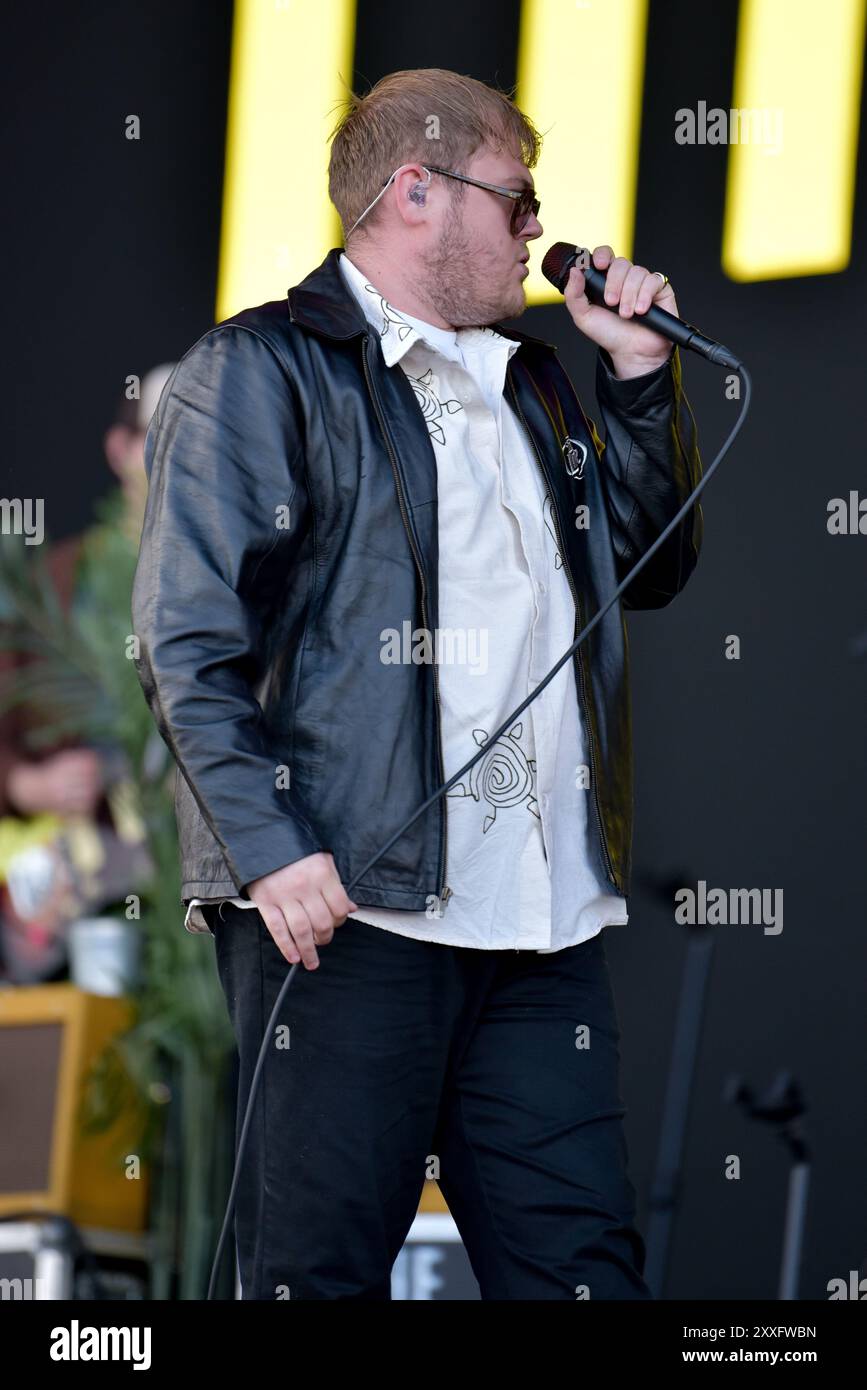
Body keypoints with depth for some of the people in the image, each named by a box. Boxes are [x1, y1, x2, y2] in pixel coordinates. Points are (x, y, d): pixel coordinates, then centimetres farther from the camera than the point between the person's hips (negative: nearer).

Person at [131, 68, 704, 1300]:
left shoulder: (530, 384, 23)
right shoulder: (257, 371, 1)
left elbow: (653, 569, 28)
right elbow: (188, 640, -7)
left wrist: (641, 376, 16)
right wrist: (270, 850, -18)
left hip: (544, 922, 7)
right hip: (345, 908, -6)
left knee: (583, 1264, 3)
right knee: (321, 1266, -3)